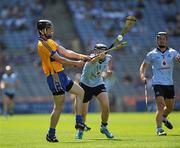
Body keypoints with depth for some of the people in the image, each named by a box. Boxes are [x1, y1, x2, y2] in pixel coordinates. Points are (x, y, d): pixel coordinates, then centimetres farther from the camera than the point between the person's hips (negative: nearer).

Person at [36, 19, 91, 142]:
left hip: (62, 75, 10)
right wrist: (76, 63, -12)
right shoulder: (42, 45, -15)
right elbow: (59, 59, -17)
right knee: (59, 106, -7)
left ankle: (79, 122, 11)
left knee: (80, 92, 14)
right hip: (55, 77, -10)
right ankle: (51, 134, 0)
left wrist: (82, 56, 5)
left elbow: (66, 52, 14)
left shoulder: (51, 41, 16)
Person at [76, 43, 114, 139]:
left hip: (98, 84, 3)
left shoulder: (108, 58, -9)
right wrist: (98, 57, -75)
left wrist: (109, 69, 2)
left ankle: (104, 127, 6)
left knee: (106, 105, -17)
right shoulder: (92, 57, -27)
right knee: (83, 111, 2)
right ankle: (81, 129, 31)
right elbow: (93, 60, -54)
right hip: (86, 84, -3)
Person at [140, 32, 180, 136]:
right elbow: (144, 65, 10)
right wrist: (143, 76, -7)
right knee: (161, 107, -17)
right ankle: (159, 129, -14)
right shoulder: (152, 54, 1)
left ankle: (164, 117, 49)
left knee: (170, 107, 17)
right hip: (158, 83, -4)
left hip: (169, 83, 4)